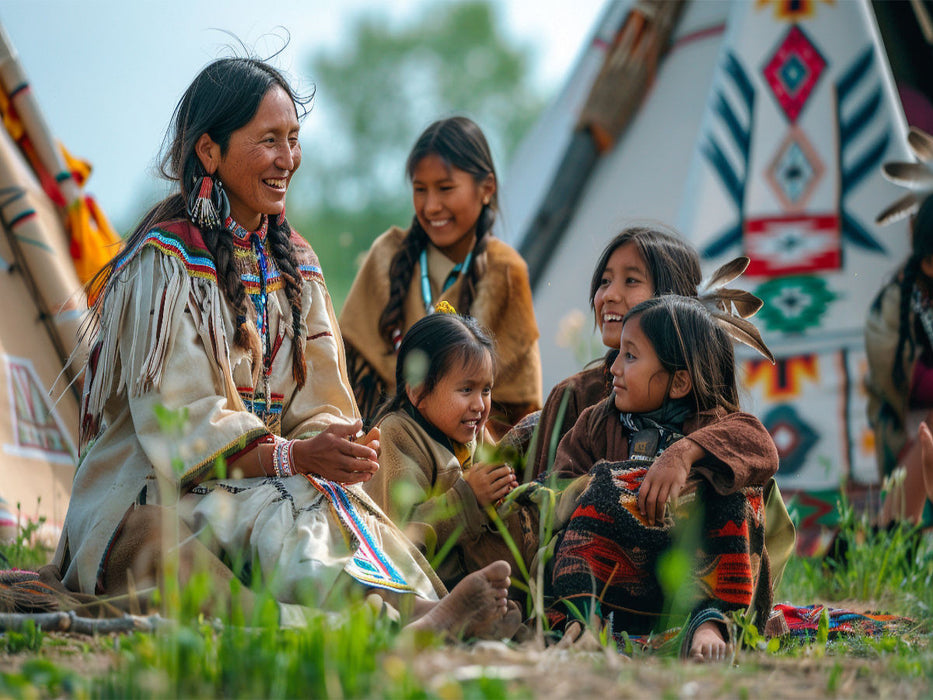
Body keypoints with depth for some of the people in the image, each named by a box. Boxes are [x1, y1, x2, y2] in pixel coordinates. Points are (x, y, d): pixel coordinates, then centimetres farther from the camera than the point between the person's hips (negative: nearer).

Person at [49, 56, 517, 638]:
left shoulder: (293, 262, 15)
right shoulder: (166, 263, -8)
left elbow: (320, 407, 8)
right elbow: (177, 425, -16)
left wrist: (340, 450, -16)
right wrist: (296, 457, -27)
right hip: (149, 500, -6)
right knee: (280, 511, -35)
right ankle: (416, 621, -59)